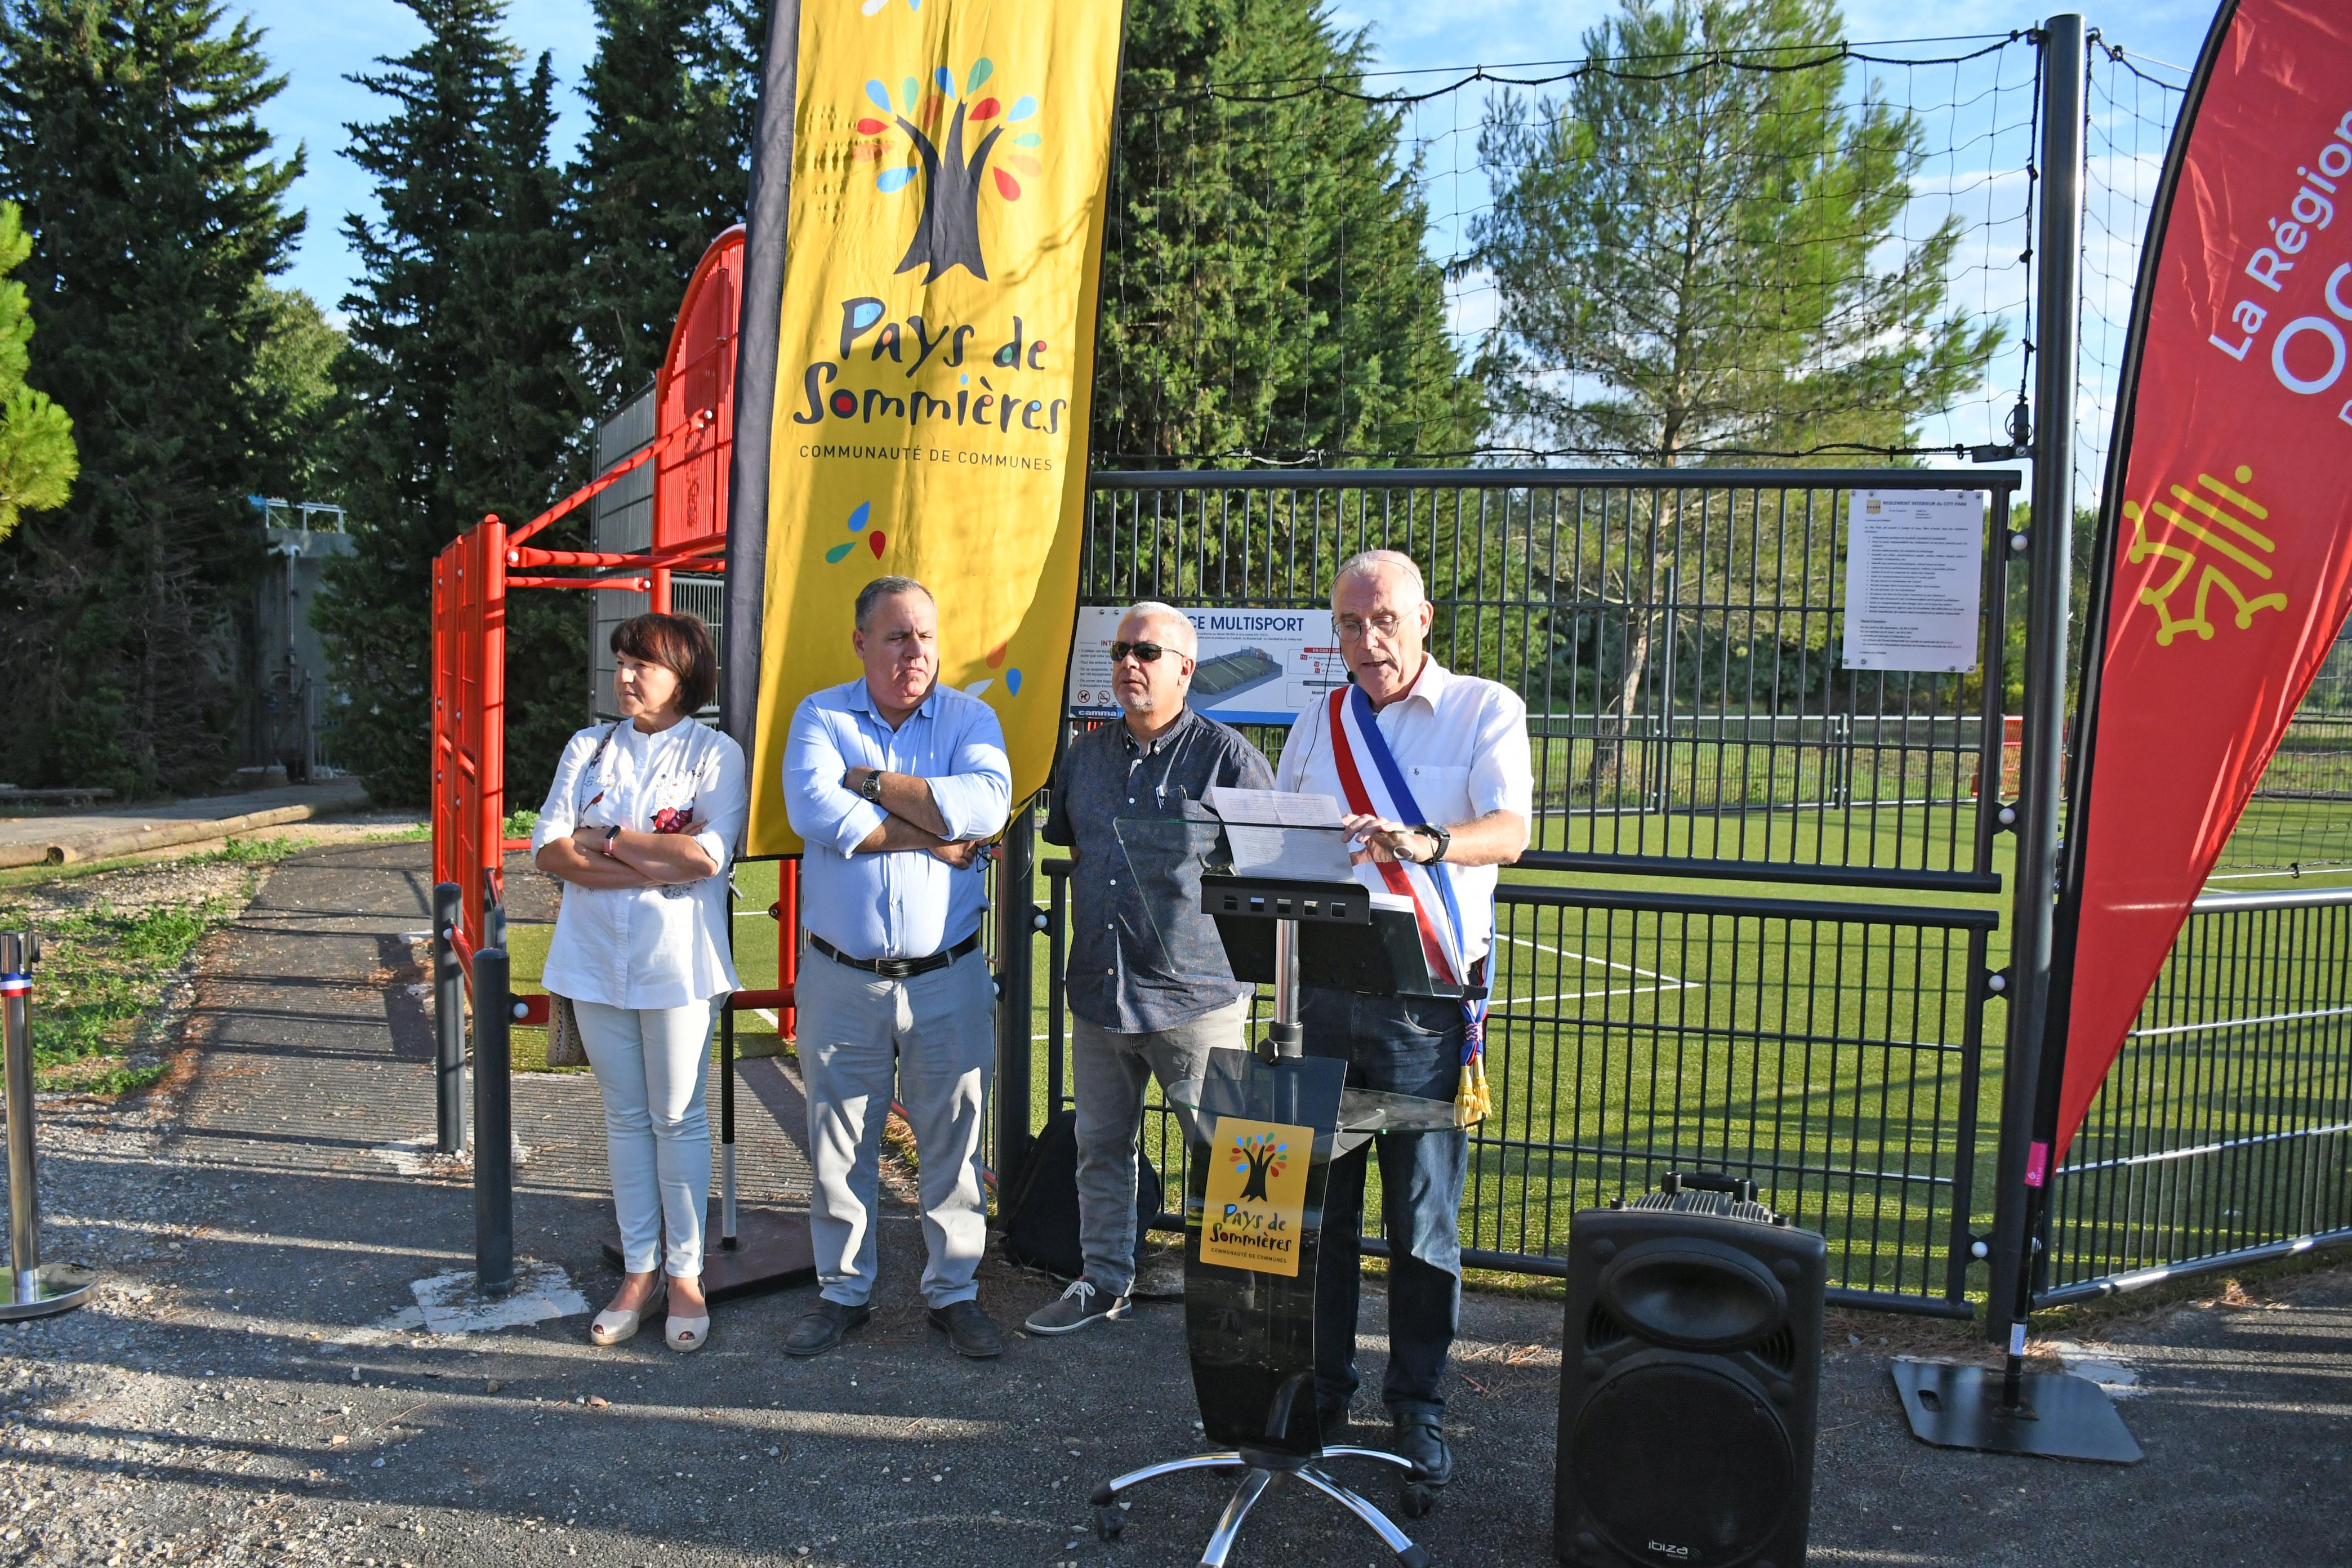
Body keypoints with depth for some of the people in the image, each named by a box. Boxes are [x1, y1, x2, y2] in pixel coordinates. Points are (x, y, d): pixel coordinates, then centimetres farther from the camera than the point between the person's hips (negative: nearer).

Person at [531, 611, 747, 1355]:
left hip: (678, 962, -4)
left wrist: (608, 838, -9)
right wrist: (655, 868, -13)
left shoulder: (716, 753, -3)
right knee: (625, 1118, 11)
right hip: (597, 958, 4)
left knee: (678, 1119, 4)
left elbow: (707, 855, -17)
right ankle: (639, 1271, 21)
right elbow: (549, 849, -1)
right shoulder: (588, 747, 9)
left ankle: (685, 1274, 16)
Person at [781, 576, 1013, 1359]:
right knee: (839, 1143, 10)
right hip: (841, 977, 0)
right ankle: (843, 1292, 26)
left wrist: (872, 780, -13)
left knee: (953, 1139, 8)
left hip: (947, 977, 0)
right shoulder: (820, 715, 2)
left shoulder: (971, 718, 3)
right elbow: (814, 809, -17)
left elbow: (985, 803, -18)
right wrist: (935, 839, -15)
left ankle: (954, 1290, 23)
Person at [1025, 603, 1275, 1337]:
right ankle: (1103, 1281, 30)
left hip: (1194, 996, -5)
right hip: (1098, 989, 6)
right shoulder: (1086, 753, 12)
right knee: (1101, 1144, 15)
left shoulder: (1227, 754, -5)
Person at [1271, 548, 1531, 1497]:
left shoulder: (1485, 711, 0)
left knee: (1424, 1211, 3)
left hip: (1424, 1000, -3)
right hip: (1322, 990, 4)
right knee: (1317, 1199, 8)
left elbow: (1510, 830, -16)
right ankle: (1320, 1387, 23)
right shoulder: (1319, 723, 14)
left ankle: (1417, 1402, 17)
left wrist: (1426, 843, -36)